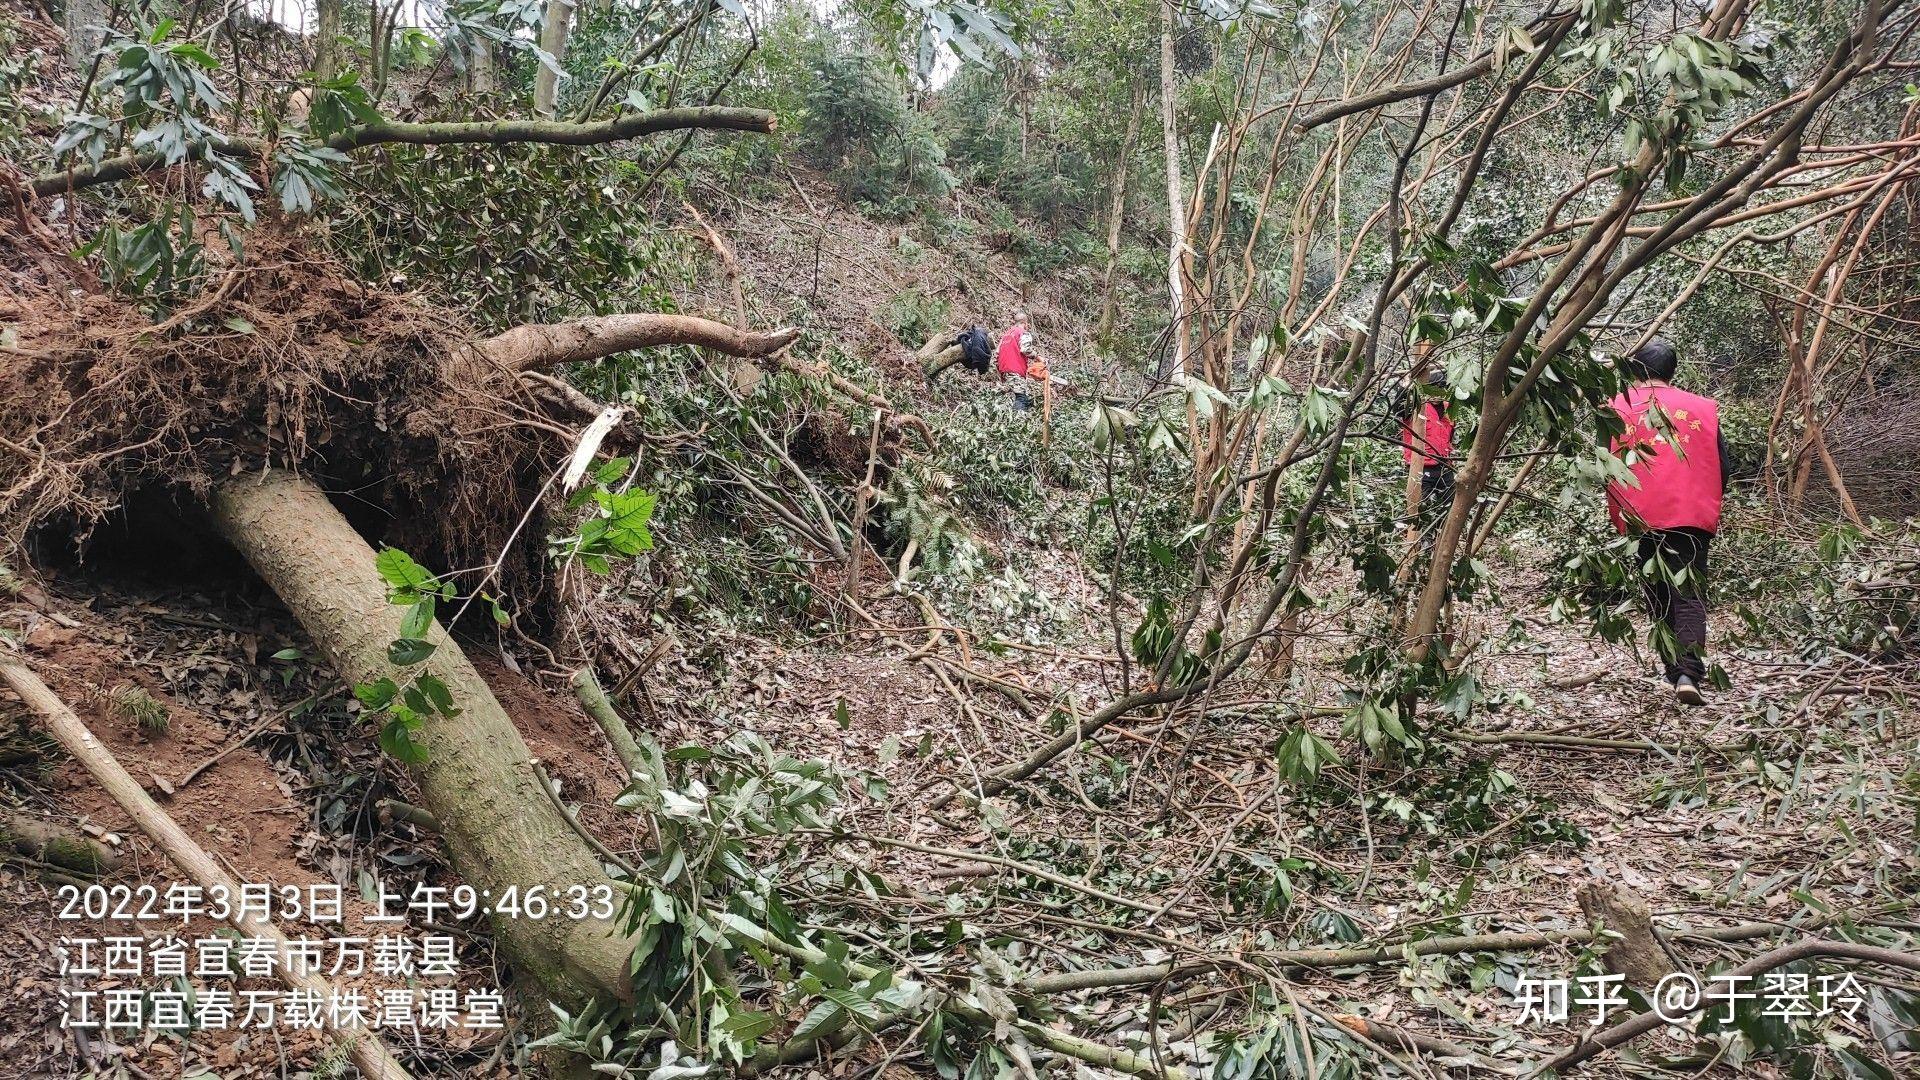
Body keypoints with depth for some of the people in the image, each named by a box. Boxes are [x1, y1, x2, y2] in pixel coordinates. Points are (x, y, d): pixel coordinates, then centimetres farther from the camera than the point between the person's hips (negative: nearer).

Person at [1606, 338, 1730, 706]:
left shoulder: (1616, 408, 0)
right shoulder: (1703, 408, 3)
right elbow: (1721, 468, 6)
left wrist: (1619, 516, 14)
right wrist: (1710, 509, 20)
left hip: (1641, 520, 0)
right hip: (1693, 518, 0)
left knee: (1659, 599, 12)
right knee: (1690, 596, 0)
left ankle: (1675, 671, 16)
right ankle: (1689, 674, -15)